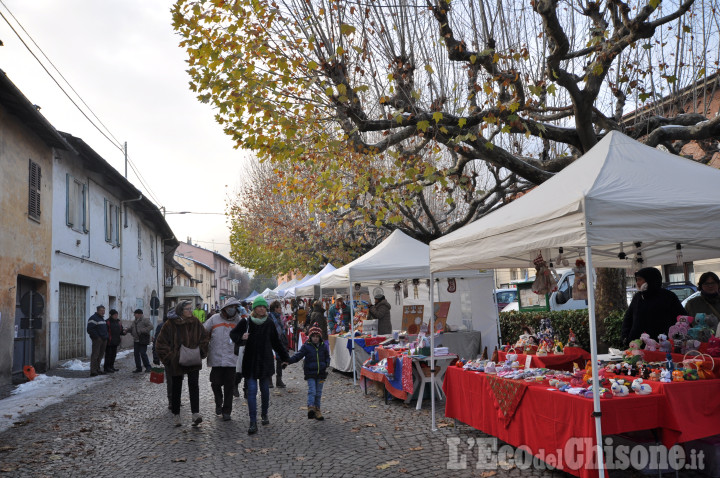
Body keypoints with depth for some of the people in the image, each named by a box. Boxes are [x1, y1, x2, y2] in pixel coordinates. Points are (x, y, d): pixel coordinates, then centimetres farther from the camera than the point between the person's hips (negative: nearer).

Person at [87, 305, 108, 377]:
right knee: (95, 355, -10)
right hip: (97, 340, -9)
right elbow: (90, 329, -18)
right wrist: (97, 337, -18)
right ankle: (93, 371, -10)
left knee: (100, 355, 12)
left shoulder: (102, 318, 20)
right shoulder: (93, 318, -9)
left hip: (103, 340, 9)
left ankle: (97, 369, 19)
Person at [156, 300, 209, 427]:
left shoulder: (196, 323, 1)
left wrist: (200, 353, 0)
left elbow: (204, 339, 10)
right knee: (176, 388, 11)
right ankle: (176, 414, 24)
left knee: (194, 386, -10)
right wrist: (169, 357, -8)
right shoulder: (170, 324, -8)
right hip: (176, 363, -1)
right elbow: (162, 343, -4)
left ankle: (196, 414, -12)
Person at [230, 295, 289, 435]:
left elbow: (276, 343, 13)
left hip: (265, 361, 2)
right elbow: (233, 333, 7)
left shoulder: (269, 324, 4)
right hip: (250, 362, -2)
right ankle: (253, 423, -5)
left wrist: (285, 357, 17)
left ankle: (264, 415, 32)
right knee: (252, 391, -7)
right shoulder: (246, 322, -3)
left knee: (265, 390, 10)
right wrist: (241, 337, -15)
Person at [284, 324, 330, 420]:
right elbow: (298, 356, -7)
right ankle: (310, 407, -22)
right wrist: (288, 361, -20)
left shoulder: (324, 346, 5)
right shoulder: (306, 346, -4)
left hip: (321, 373, 3)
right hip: (310, 373, -3)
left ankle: (317, 410, 18)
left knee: (318, 392, 9)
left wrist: (327, 365, -3)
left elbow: (327, 357, 16)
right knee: (312, 391, -15)